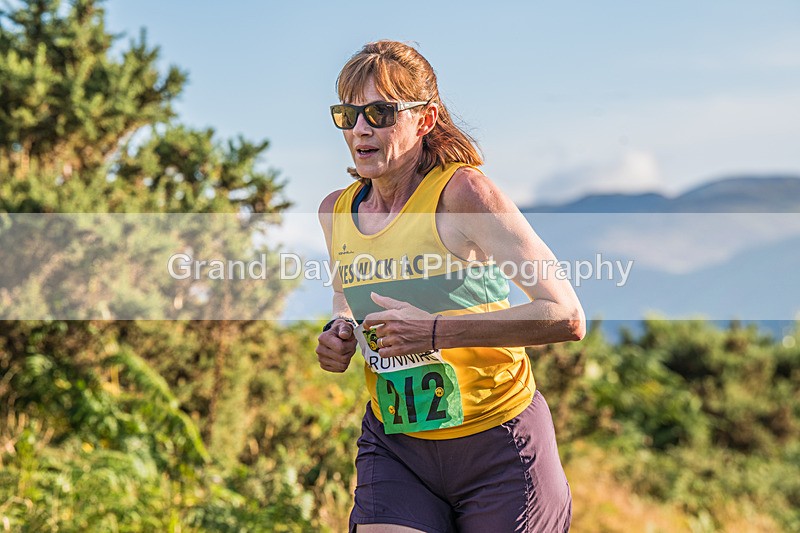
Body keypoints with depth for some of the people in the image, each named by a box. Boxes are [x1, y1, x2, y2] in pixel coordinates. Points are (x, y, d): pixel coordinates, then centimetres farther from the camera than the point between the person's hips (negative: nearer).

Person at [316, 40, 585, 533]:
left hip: (498, 443, -4)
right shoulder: (335, 212, 3)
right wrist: (341, 336, 0)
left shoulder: (463, 194, -16)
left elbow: (568, 318, -21)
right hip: (393, 445, 4)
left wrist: (435, 329, -25)